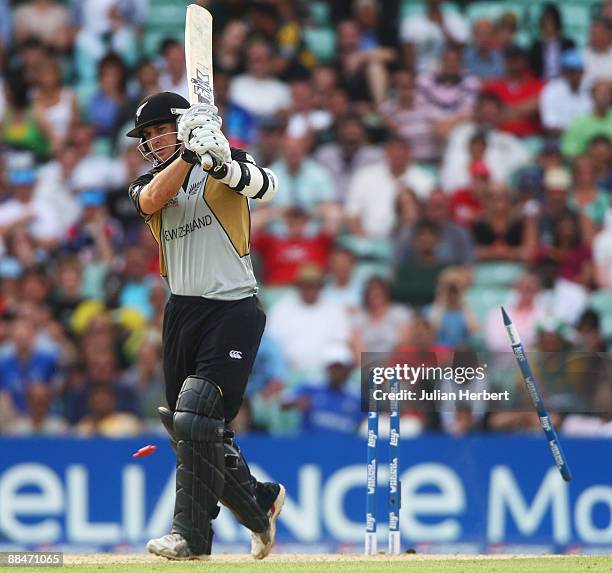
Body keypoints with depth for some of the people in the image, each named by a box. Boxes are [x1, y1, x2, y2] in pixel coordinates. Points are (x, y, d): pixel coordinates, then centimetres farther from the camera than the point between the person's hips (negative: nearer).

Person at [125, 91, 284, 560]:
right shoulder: (147, 184, 12)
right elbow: (153, 200, -13)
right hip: (182, 311, 6)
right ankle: (260, 501, 30)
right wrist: (189, 153, -27)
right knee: (190, 431, 9)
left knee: (196, 420, -17)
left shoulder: (229, 164, -1)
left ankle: (192, 535, -13)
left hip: (234, 309, -6)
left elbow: (265, 186, -23)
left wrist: (222, 162, -42)